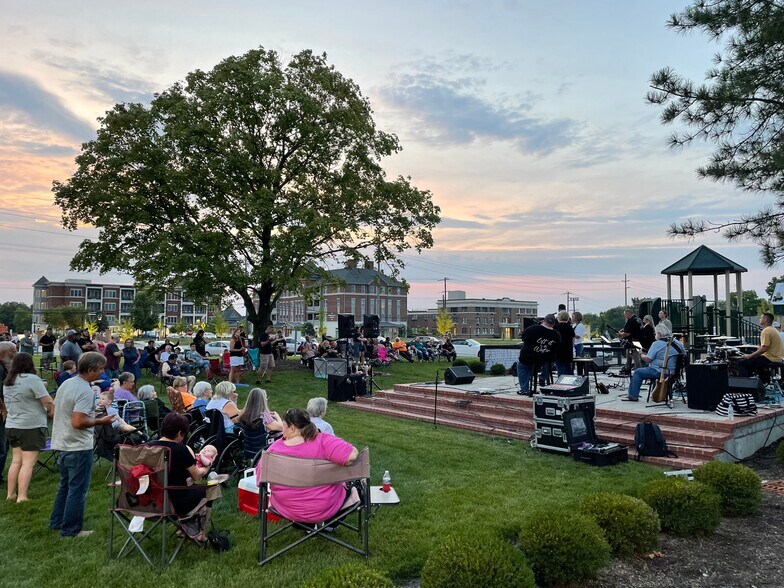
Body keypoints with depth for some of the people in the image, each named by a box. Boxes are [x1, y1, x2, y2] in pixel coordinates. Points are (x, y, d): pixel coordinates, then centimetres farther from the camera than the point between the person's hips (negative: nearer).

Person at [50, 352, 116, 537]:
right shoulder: (85, 391, -23)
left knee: (65, 485, 22)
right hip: (78, 447, -9)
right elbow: (78, 423, -29)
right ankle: (70, 530, 12)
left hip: (62, 444, 9)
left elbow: (56, 411, 17)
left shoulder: (66, 383, 6)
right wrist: (100, 421, -15)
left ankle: (56, 522, 34)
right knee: (77, 489, 3)